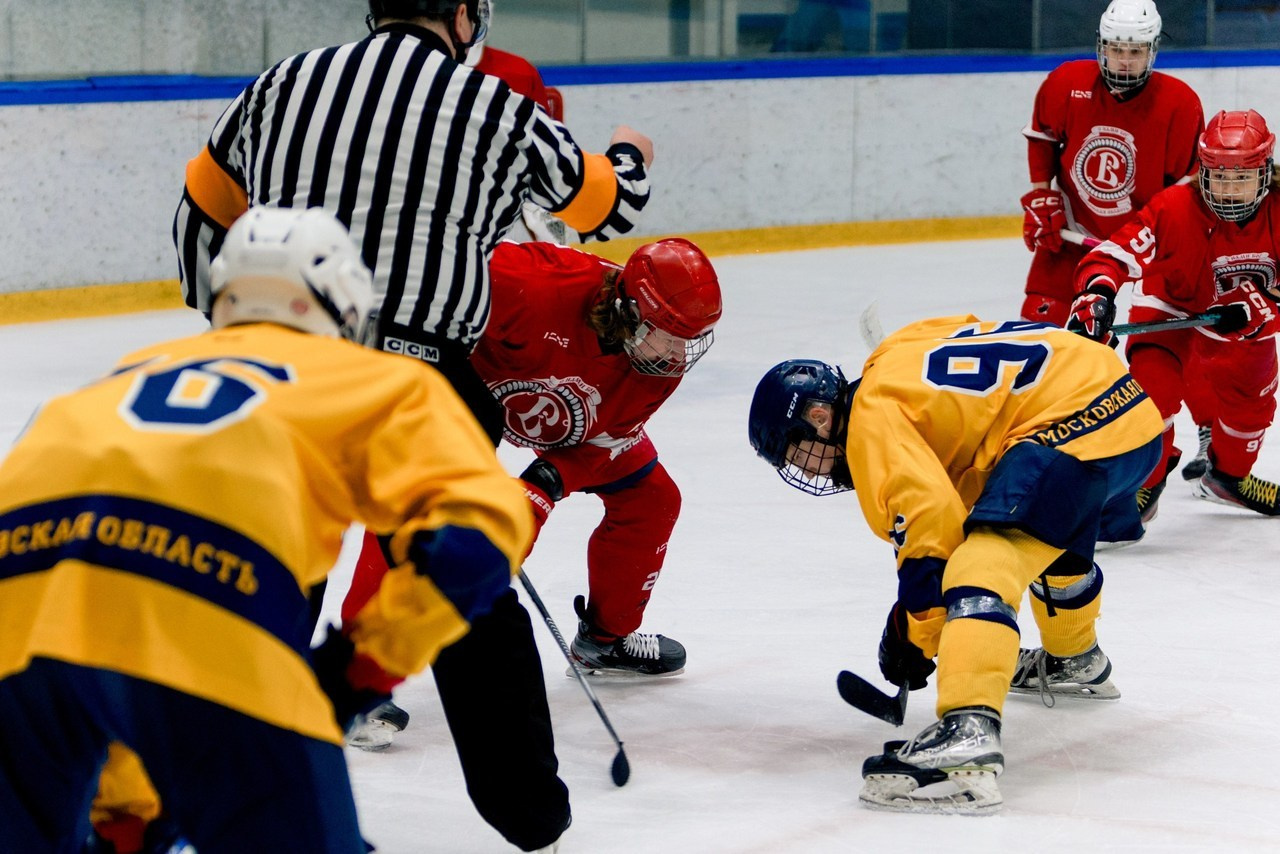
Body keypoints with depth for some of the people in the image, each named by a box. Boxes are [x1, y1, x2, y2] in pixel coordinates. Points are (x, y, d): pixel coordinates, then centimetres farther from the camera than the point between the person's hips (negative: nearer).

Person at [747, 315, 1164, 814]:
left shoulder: (874, 415, -8)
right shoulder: (900, 359, 19)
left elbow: (930, 516, -16)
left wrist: (911, 635, -6)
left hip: (1071, 422, -11)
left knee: (985, 563, -23)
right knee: (1059, 535, 38)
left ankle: (969, 735, -43)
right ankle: (1076, 661, 63)